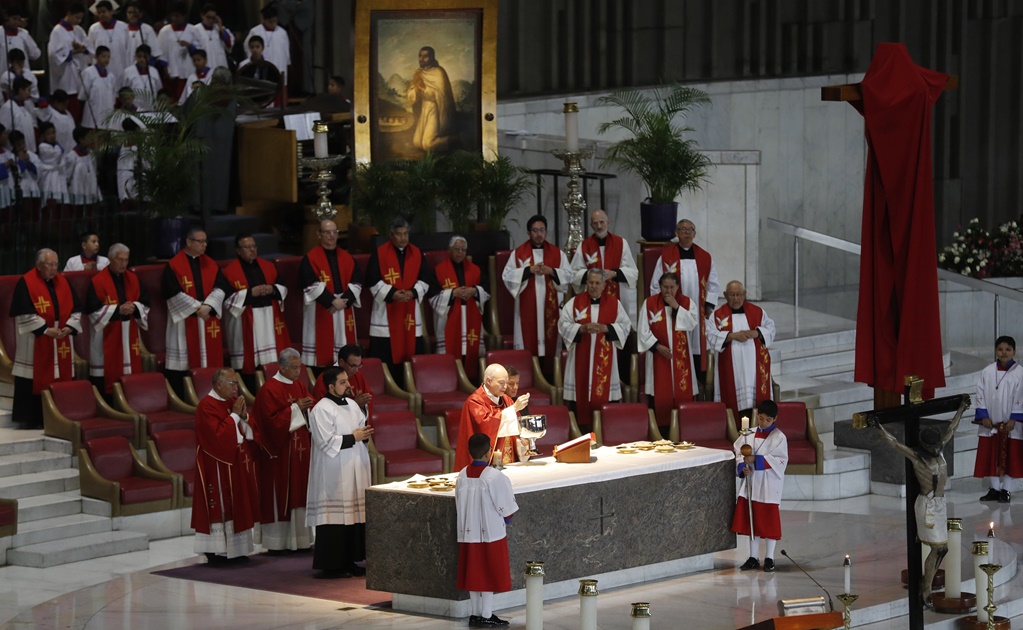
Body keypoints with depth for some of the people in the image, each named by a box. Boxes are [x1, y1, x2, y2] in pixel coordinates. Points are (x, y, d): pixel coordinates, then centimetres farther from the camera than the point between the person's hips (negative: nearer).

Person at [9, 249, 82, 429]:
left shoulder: (62, 282, 10)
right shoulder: (25, 283, -8)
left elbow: (75, 308, 10)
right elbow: (25, 313, -15)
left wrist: (69, 327, -7)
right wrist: (45, 330, -18)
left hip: (60, 343, 6)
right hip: (35, 343, -5)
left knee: (59, 381, 4)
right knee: (34, 381, -4)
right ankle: (29, 419, 1)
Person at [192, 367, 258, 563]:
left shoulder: (234, 401, 11)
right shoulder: (206, 406, -14)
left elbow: (250, 429, 12)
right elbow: (217, 436, -23)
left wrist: (244, 415, -7)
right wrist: (234, 415, -18)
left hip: (237, 463, 8)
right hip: (218, 465, -8)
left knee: (236, 506, 9)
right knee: (219, 508, -6)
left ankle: (235, 548, 14)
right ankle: (215, 552, -3)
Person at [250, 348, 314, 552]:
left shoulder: (299, 386, 11)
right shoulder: (269, 389, -11)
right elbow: (272, 419, -17)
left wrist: (308, 407, -8)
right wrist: (295, 408, -17)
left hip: (299, 450, 7)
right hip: (279, 451, -7)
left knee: (299, 493, 7)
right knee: (280, 494, -3)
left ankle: (298, 539, 12)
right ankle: (277, 541, 2)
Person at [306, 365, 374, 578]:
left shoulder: (352, 407, 14)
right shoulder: (322, 409, -11)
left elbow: (362, 428, 22)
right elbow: (326, 441, -18)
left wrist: (365, 435, -1)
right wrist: (353, 438, -14)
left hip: (355, 472, 8)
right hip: (333, 475, -8)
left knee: (355, 516, 7)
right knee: (335, 518, -8)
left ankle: (349, 561, 14)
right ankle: (330, 565, -3)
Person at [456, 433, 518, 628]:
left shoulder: (462, 475, -2)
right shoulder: (495, 477, -19)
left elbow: (459, 507, 8)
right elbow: (508, 509, -12)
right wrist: (504, 519, 9)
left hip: (469, 535, 5)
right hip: (491, 534, -5)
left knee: (474, 575, 13)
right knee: (489, 575, 4)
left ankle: (475, 614, 18)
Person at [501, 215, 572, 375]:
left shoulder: (557, 253, 7)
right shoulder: (518, 253, 3)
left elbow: (568, 276, 4)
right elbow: (507, 276, -4)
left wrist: (551, 271, -13)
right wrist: (529, 270, -14)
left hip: (550, 306, 2)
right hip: (527, 306, -2)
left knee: (550, 341, 0)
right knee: (528, 342, -4)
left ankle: (549, 375, 4)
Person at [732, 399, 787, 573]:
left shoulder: (778, 437, -8)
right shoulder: (749, 434, 5)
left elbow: (780, 461, -15)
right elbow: (739, 453, 6)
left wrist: (756, 460, -23)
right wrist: (742, 467, -14)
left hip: (769, 486, -4)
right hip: (751, 484, 4)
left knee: (769, 522, 2)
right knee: (752, 521, 9)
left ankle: (769, 559, 13)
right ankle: (753, 558, 18)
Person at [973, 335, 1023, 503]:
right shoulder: (987, 372, 4)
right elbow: (981, 395, 3)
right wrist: (983, 416, -5)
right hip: (990, 424, 3)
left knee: (1009, 457, 2)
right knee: (990, 457, 5)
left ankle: (1005, 490, 10)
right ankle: (994, 488, 14)